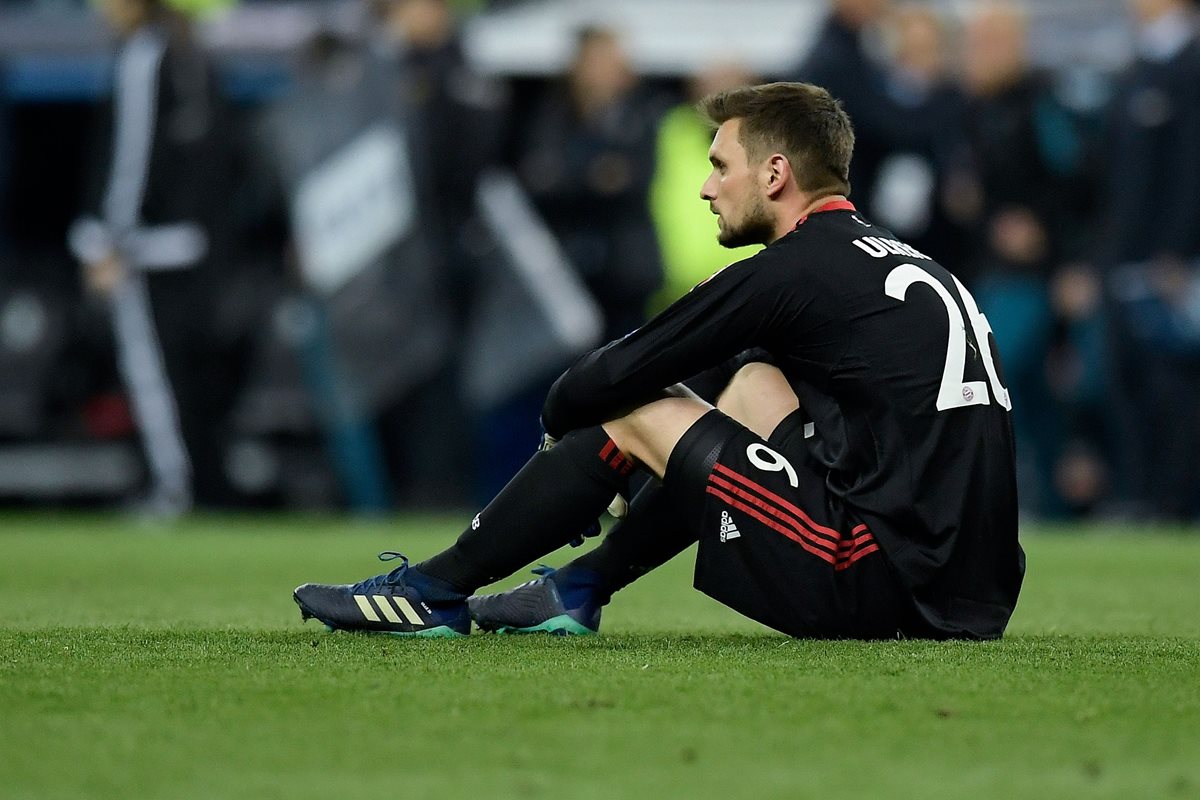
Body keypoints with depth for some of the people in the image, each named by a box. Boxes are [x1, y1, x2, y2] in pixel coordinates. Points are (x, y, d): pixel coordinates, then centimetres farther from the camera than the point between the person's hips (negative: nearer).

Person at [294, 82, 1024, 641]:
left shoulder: (789, 275, -8)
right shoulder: (899, 261, 19)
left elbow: (609, 379, -2)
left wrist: (561, 412, 21)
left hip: (885, 586, -9)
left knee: (631, 410, 2)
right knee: (756, 383, 26)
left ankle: (435, 591, 15)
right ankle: (578, 591, 28)